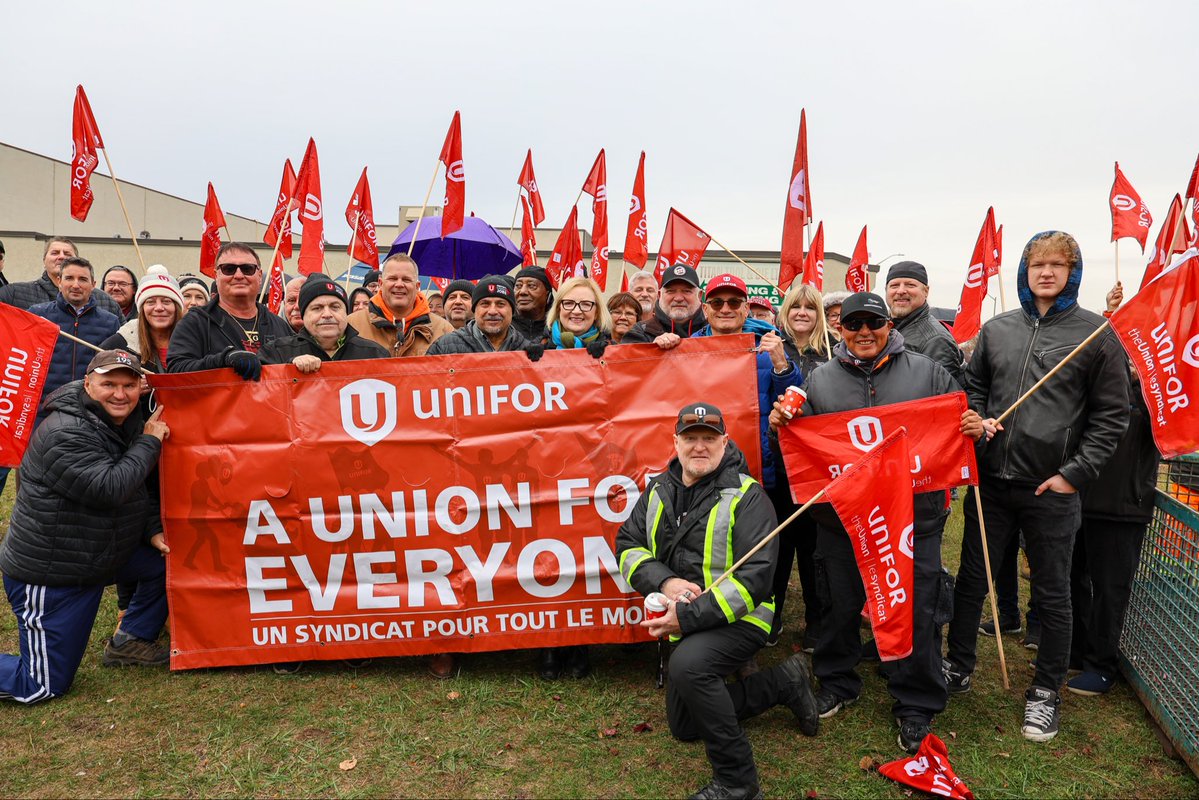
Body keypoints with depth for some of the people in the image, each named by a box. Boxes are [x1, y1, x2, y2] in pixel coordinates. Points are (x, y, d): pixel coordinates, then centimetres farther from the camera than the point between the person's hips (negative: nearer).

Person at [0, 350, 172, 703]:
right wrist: (150, 442, -23)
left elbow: (143, 489, 13)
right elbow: (110, 489, -34)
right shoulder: (65, 434, -25)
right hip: (47, 576, -8)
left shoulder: (127, 423, 4)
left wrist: (153, 532, -1)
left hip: (104, 554, 9)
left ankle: (131, 640, 17)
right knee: (43, 687, -2)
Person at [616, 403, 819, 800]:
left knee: (688, 664, -37)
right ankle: (786, 683, 27)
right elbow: (628, 545, -2)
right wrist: (665, 582, -22)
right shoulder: (659, 490, 0)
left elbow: (753, 577, -25)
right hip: (687, 623, 7)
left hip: (740, 618, -7)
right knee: (684, 726, 17)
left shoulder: (747, 496, -18)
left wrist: (688, 617, -31)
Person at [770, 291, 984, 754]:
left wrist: (975, 431, -11)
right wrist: (780, 423, -8)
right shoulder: (820, 380, 9)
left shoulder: (926, 372, 6)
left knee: (915, 611, 4)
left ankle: (915, 705, 23)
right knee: (840, 604, 13)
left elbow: (957, 428, 11)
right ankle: (837, 683, 34)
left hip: (913, 516, -1)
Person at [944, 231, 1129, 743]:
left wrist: (1074, 473, -10)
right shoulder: (996, 329, 6)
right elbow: (973, 388, 17)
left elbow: (1111, 415, -2)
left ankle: (1045, 692, 28)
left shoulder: (1096, 334, -3)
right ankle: (958, 669, 31)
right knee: (971, 579, 13)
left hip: (1052, 489, -3)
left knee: (1053, 594, 10)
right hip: (991, 481, 3)